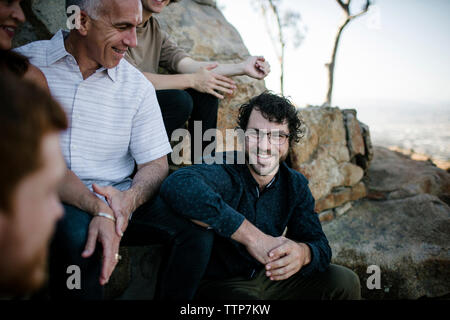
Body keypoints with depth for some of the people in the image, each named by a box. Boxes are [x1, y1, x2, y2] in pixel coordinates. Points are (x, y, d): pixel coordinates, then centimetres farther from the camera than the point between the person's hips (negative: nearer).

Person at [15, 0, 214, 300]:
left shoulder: (137, 85, 5)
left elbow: (155, 163, 4)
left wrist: (130, 198, -19)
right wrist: (99, 210, -28)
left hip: (116, 199, 3)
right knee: (76, 229, -36)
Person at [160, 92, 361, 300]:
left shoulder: (296, 185, 0)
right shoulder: (224, 172, -23)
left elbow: (320, 246, -6)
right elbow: (178, 186, -47)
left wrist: (302, 253, -32)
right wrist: (250, 235, -42)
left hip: (270, 276, 7)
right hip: (219, 283, -6)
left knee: (345, 282, -3)